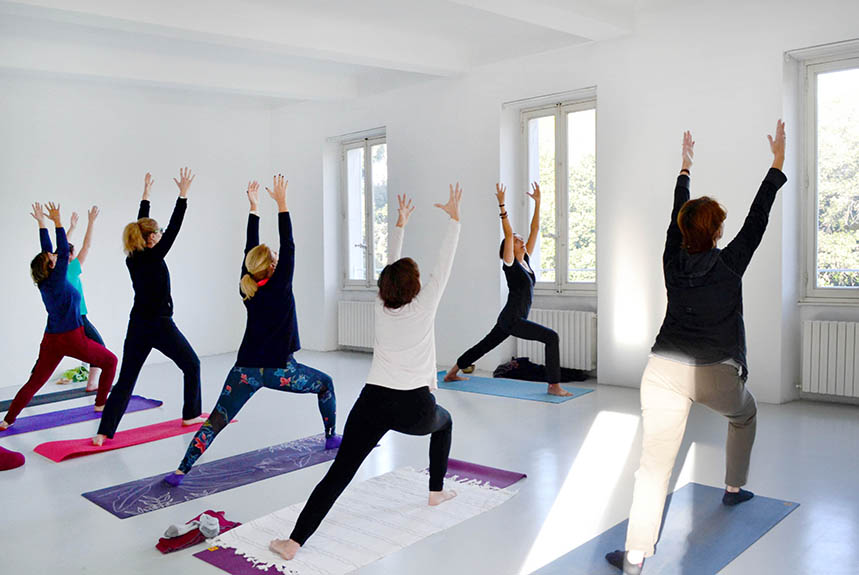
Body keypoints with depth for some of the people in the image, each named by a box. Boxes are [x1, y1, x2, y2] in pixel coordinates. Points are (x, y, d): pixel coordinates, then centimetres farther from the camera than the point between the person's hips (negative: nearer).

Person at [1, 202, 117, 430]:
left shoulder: (43, 282, 3)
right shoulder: (56, 281, -15)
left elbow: (48, 251, 11)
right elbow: (63, 251, -17)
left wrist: (42, 223, 15)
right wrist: (57, 221, -18)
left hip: (51, 340, 7)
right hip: (72, 339, -7)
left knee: (34, 382, 10)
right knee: (110, 361, 11)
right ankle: (101, 403, 14)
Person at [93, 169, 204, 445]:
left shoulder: (132, 258, 4)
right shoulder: (154, 257, -14)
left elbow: (141, 226, 16)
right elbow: (174, 227, -12)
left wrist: (146, 195, 23)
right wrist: (183, 194, -11)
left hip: (137, 327, 6)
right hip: (160, 326, -6)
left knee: (125, 381, 6)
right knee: (192, 365, 16)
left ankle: (104, 432, -2)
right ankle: (190, 414, 25)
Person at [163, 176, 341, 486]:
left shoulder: (247, 288, 4)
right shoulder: (279, 287, -10)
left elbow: (250, 248, 12)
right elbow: (288, 246, -9)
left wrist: (254, 207, 17)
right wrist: (281, 204, -7)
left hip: (245, 370, 4)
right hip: (277, 369, -4)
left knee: (216, 421, 2)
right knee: (325, 384, 20)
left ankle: (181, 470, -7)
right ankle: (331, 437, 28)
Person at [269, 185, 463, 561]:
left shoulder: (381, 307, 9)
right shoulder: (424, 306, 0)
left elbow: (392, 265, 21)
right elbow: (445, 263, 5)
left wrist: (400, 224, 31)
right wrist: (454, 216, 11)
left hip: (373, 402, 2)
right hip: (415, 407, -2)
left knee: (339, 472, -2)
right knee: (443, 421, 33)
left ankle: (295, 541, -10)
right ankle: (437, 491, 39)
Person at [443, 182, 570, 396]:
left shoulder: (526, 260, 10)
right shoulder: (510, 264, -10)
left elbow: (535, 229, 10)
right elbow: (508, 234, -21)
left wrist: (537, 202, 8)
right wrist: (501, 204, -24)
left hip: (511, 320, 9)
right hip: (511, 320, -9)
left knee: (485, 345, 20)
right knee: (551, 337, -17)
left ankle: (452, 373, 35)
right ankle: (554, 386, -14)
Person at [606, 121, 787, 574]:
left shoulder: (673, 261, 6)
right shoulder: (730, 264, 0)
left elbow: (677, 217, 22)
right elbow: (757, 219, 10)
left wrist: (685, 169, 35)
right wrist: (778, 162, 19)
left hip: (665, 370, 1)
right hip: (718, 374, -1)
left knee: (655, 461, -6)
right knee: (745, 414, 34)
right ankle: (734, 488, 47)